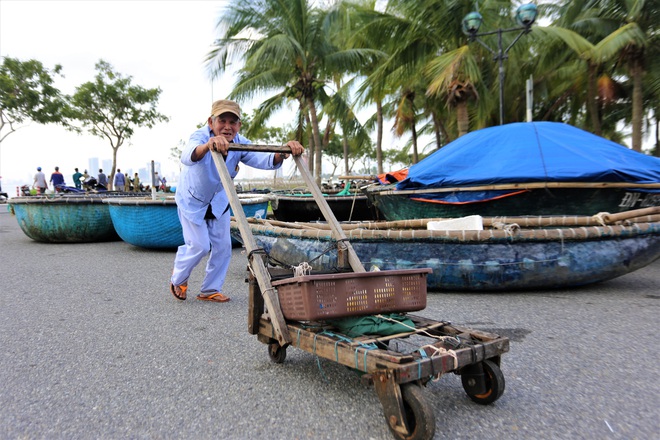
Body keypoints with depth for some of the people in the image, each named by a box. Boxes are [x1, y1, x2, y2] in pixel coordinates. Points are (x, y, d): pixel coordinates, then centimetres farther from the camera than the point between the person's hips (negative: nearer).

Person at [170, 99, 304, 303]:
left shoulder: (239, 144, -18)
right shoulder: (201, 136, -32)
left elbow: (263, 160, -32)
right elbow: (188, 156, -56)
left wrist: (282, 153, -54)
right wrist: (207, 146, -79)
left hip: (218, 200, 5)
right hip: (192, 200, -5)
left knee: (223, 246, 3)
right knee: (200, 246, -6)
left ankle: (210, 290, 23)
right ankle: (178, 279, 26)